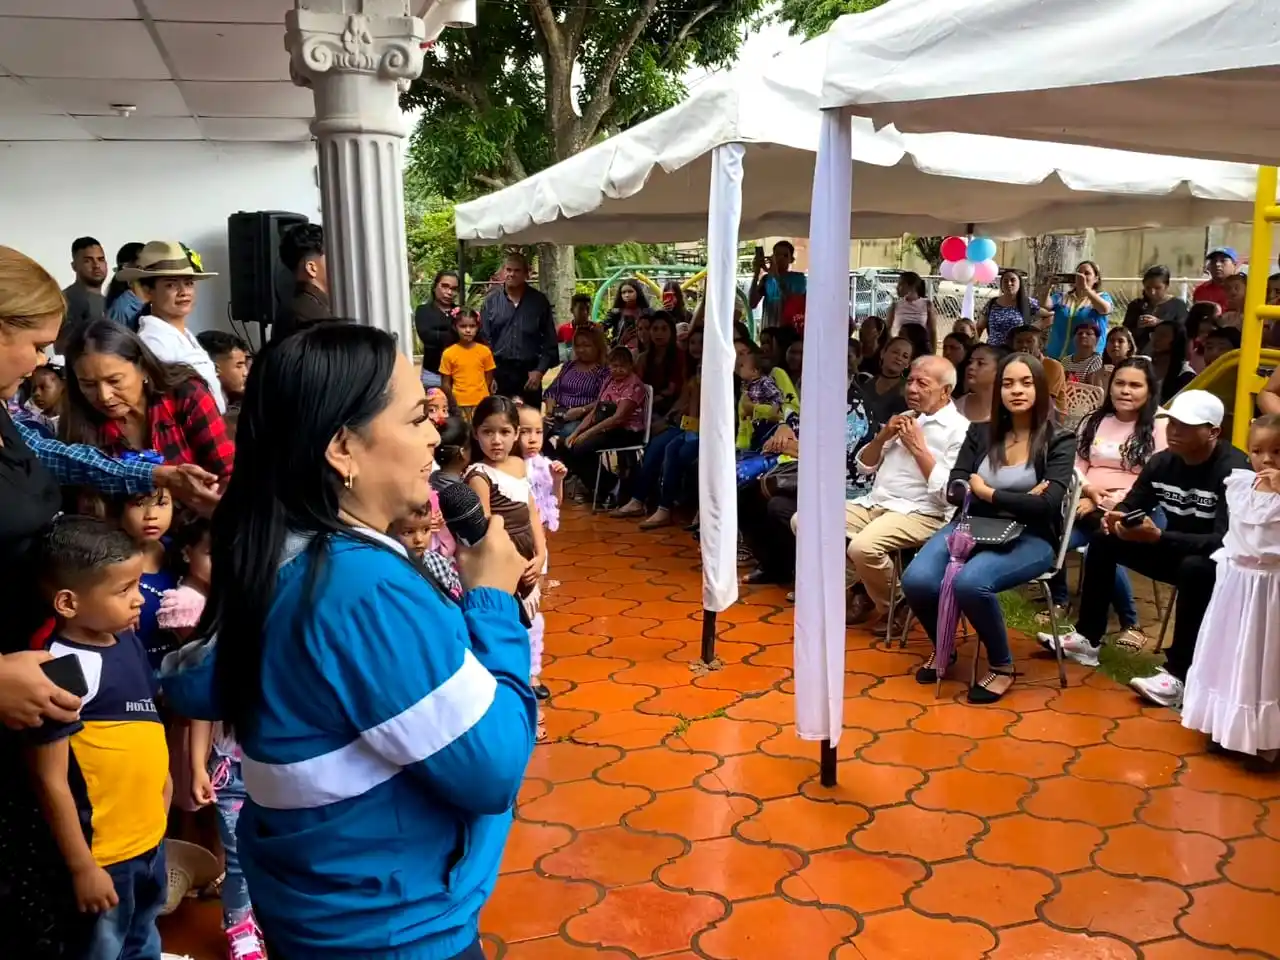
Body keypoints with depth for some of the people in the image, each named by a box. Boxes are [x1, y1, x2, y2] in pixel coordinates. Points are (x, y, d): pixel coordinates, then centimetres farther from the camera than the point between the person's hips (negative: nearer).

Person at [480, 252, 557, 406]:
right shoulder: (491, 301, 3)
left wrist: (540, 371, -4)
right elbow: (484, 339, 2)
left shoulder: (539, 301, 4)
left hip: (529, 372, 0)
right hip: (499, 371, 0)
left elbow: (550, 341, 4)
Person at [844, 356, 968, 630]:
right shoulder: (905, 420, 18)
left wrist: (918, 448, -13)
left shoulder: (959, 430, -6)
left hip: (918, 515, -8)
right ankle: (854, 591, 6)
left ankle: (893, 608, -6)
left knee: (863, 546, -35)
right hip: (873, 503, 8)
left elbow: (949, 494, -17)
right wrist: (883, 436, 2)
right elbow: (864, 467, 20)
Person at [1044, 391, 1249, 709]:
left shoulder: (1232, 470, -24)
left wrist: (1158, 537, -43)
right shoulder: (1163, 461, -3)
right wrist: (1116, 517, -22)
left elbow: (1225, 541, -33)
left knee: (1195, 568, -39)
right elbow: (1132, 505, 4)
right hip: (1176, 550, 7)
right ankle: (1086, 639, 4)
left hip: (1218, 562, -7)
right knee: (1103, 539, -2)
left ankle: (1177, 675, -31)